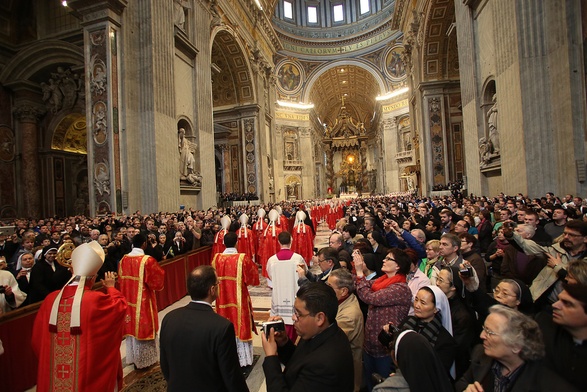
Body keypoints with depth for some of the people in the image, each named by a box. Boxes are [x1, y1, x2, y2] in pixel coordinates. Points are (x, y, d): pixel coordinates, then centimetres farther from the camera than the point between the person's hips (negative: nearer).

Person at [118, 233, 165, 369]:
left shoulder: (123, 260, -2)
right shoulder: (148, 260, -20)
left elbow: (121, 280, 10)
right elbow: (157, 281, -14)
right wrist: (158, 271, 3)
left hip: (128, 299, 6)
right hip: (143, 301, -6)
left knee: (132, 327, 19)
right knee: (144, 327, 8)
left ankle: (133, 357, 34)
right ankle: (145, 360, 22)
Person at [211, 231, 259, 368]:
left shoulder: (216, 258, -7)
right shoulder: (243, 258, -16)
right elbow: (252, 278, -8)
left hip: (222, 299, 3)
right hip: (239, 299, -3)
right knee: (240, 327, 11)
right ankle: (243, 359, 24)